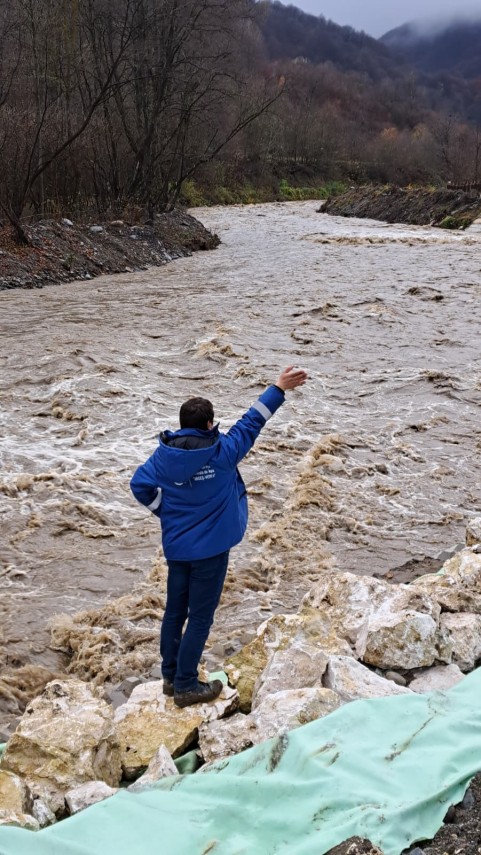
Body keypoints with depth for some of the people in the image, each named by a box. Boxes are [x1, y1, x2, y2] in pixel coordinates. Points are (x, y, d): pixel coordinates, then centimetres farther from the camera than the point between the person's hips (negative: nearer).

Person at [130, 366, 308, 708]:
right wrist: (279, 388, -1)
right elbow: (251, 423, -9)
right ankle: (186, 686, 12)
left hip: (176, 547, 5)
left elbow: (140, 484, -3)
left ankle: (171, 676, 30)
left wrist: (164, 511, 10)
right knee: (200, 618, 5)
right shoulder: (222, 451, -16)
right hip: (211, 549, -5)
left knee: (175, 612, 17)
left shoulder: (165, 454, -6)